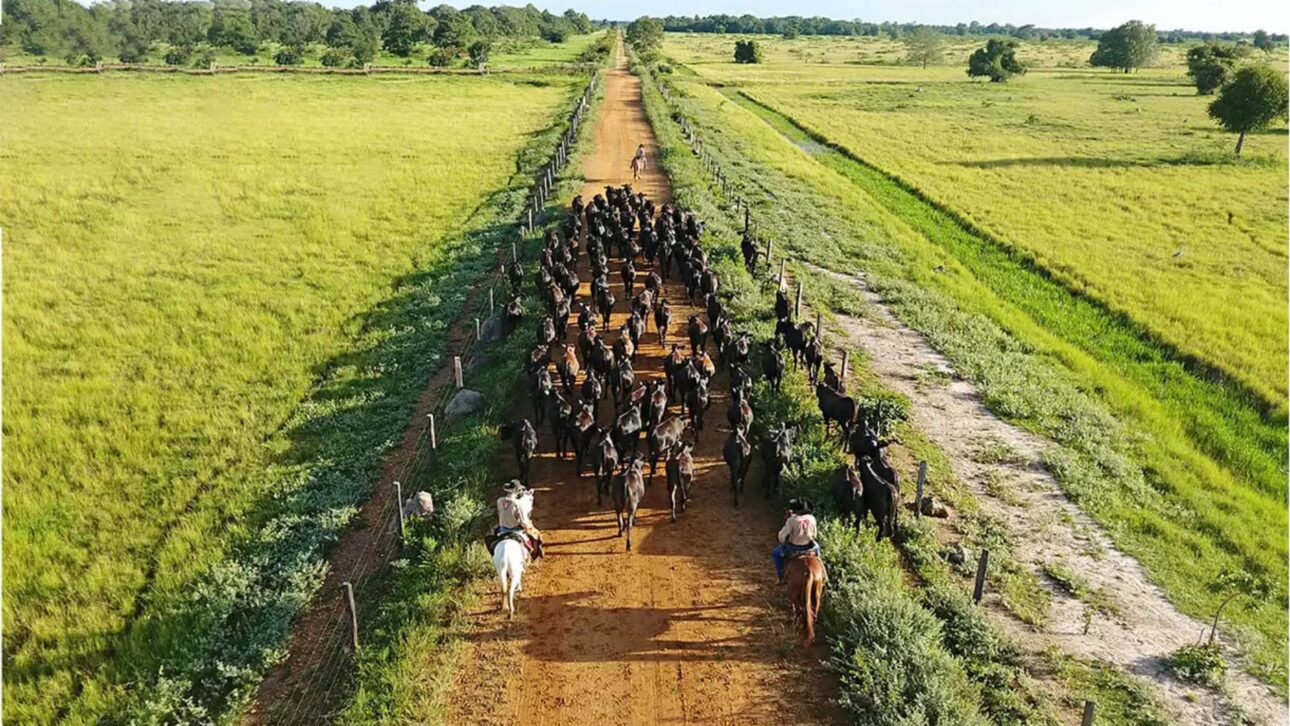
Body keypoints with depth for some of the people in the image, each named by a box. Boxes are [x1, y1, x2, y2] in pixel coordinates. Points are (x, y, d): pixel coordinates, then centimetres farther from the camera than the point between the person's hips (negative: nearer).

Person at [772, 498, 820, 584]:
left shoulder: (792, 520, -23)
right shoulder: (812, 518, -9)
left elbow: (782, 535, -16)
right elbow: (814, 535, 4)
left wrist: (782, 542, 6)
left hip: (794, 547, -4)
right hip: (808, 546, 4)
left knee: (775, 553, 18)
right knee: (817, 547, 38)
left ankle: (781, 577, 17)